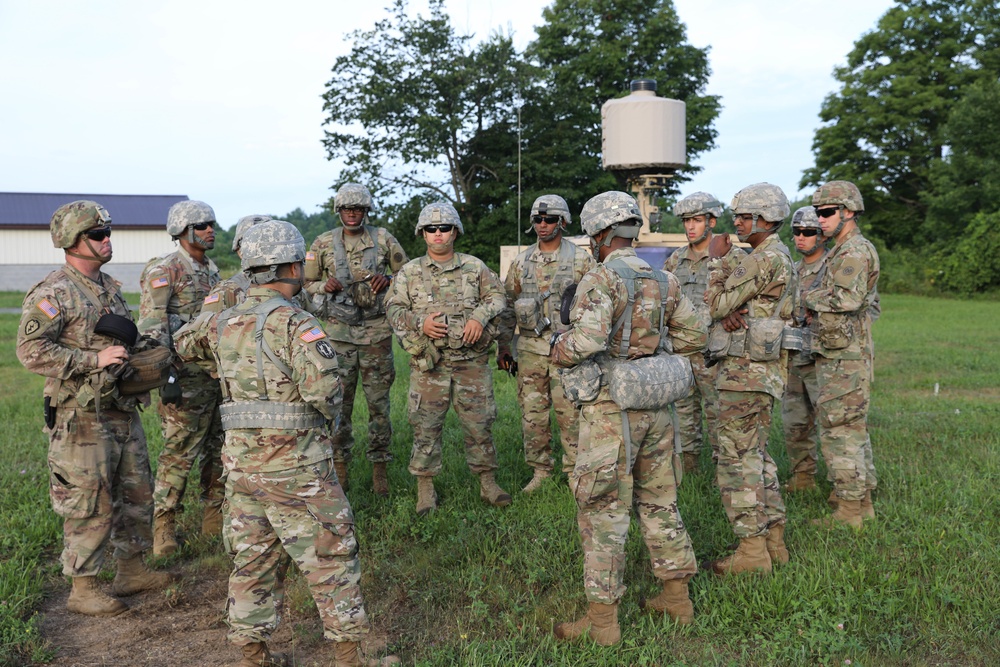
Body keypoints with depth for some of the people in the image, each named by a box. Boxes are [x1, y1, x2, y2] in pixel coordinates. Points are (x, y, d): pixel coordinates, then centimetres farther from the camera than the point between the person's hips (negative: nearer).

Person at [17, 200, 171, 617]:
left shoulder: (111, 287, 14)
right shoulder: (52, 294, -13)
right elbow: (30, 351, -20)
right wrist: (94, 359, -23)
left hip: (123, 410, 8)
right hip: (83, 419, -8)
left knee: (137, 493, 15)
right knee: (89, 505, 0)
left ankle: (132, 570, 30)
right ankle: (83, 589, 15)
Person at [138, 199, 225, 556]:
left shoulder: (212, 270, 14)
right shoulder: (164, 271, -9)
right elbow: (152, 328, -16)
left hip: (219, 372, 8)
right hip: (186, 376, -8)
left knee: (220, 447, 12)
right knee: (180, 450, -4)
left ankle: (214, 515, 24)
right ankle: (164, 524, 9)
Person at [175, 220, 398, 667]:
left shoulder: (223, 322, 6)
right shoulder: (294, 323, -17)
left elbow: (184, 346, 27)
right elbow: (325, 389, -26)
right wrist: (329, 408, -5)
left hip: (240, 462, 7)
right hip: (295, 467, -6)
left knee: (253, 558, 17)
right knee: (331, 558, 6)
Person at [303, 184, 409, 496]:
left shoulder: (383, 239, 4)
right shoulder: (323, 243, 5)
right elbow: (305, 282, 11)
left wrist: (387, 280, -9)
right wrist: (324, 286, -10)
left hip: (376, 331, 0)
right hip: (338, 331, 0)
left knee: (378, 401, 4)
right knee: (339, 402, 4)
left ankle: (380, 467, 15)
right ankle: (339, 466, 18)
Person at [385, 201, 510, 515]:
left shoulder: (475, 267, 6)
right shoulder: (409, 273, 5)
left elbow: (497, 296, 8)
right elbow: (393, 308, 2)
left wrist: (480, 316, -10)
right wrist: (420, 323, -15)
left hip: (472, 362, 1)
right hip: (428, 363, 0)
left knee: (479, 422, 7)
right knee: (426, 426, 3)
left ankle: (487, 482, 22)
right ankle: (425, 487, 16)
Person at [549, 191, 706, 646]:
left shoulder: (602, 279, -15)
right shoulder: (663, 281, 7)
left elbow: (587, 340, -28)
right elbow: (695, 335, 13)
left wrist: (559, 353, -8)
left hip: (610, 409, -7)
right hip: (655, 406, 7)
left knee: (603, 513, 2)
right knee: (659, 503, 19)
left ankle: (602, 617, 10)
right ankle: (677, 595, 29)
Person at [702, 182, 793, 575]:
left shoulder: (765, 259, -15)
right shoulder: (778, 257, 19)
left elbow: (715, 304, -14)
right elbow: (727, 304, 13)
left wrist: (716, 260, -2)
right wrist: (730, 314, -10)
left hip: (745, 371, -11)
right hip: (759, 371, 11)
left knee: (736, 459, -5)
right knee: (756, 455, 16)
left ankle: (752, 550, 1)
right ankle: (774, 541, 22)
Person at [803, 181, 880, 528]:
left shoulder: (855, 251, -14)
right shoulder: (844, 252, 19)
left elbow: (847, 298, -29)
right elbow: (872, 304, 27)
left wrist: (808, 297, -12)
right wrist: (817, 306, 13)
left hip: (844, 358, -11)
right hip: (838, 356, 11)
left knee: (839, 431, -6)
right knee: (854, 428, 16)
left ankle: (849, 511, 0)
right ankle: (863, 502, 26)